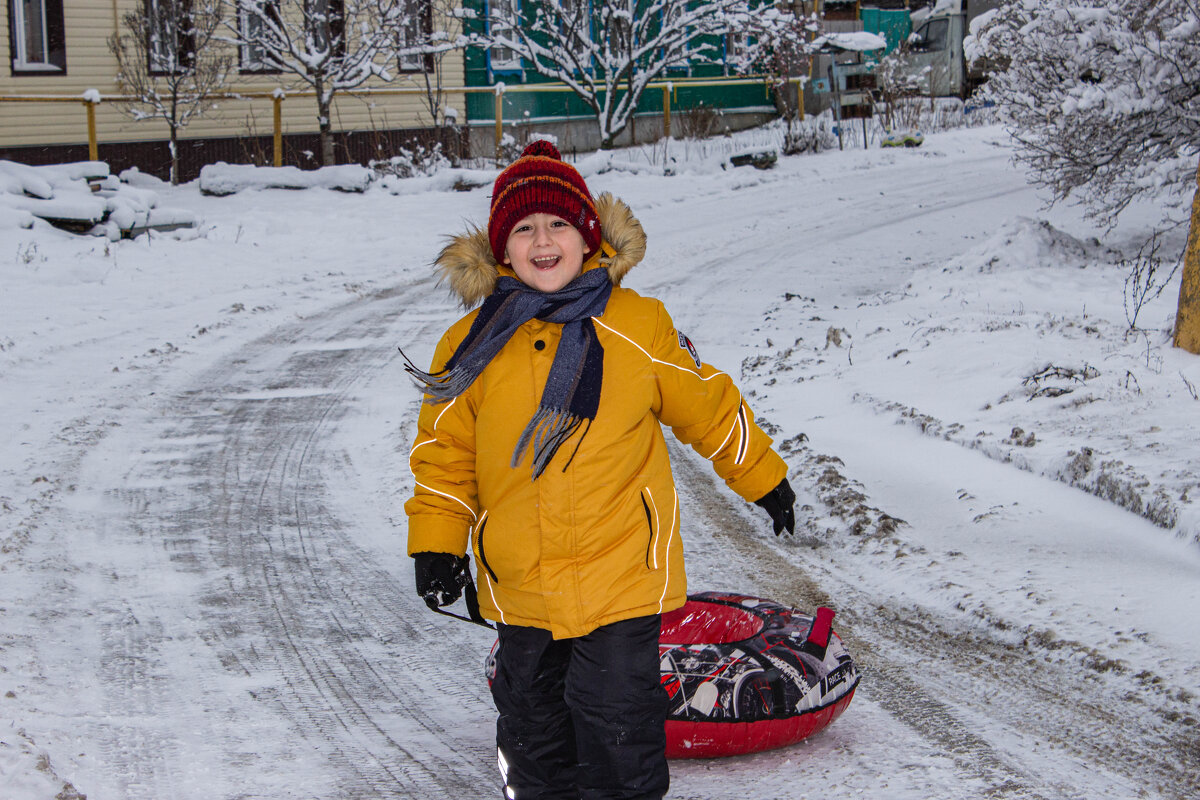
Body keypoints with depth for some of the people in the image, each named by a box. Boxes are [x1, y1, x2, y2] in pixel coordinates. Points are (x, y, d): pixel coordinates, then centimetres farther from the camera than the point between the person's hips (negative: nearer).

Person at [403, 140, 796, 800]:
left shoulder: (639, 326, -3)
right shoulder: (472, 345, 0)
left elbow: (709, 407, 9)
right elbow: (444, 449, 7)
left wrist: (764, 479, 18)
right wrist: (436, 542, -2)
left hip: (621, 577, -2)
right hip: (520, 589, 3)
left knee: (617, 720, -3)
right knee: (532, 717, 16)